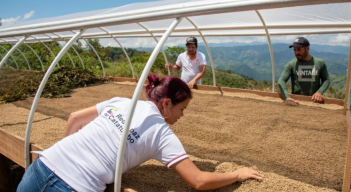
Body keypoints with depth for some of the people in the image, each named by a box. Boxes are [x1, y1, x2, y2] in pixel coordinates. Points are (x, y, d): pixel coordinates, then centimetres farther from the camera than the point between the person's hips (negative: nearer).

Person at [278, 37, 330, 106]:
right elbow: (281, 81, -7)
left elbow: (326, 80, 12)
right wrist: (287, 97, -23)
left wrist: (319, 92, -8)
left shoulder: (320, 63, 7)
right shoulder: (291, 64, 2)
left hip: (314, 100, 1)